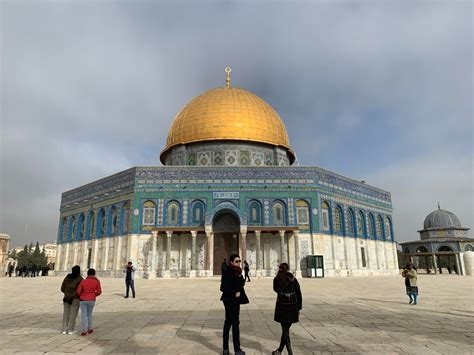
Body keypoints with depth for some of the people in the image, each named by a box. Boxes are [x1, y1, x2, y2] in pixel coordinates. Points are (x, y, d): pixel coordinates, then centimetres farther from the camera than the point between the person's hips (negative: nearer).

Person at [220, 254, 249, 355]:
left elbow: (241, 284, 4)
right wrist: (234, 293, -16)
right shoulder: (227, 272, -18)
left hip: (235, 300, 9)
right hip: (230, 300, -9)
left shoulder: (237, 271, 8)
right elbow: (223, 288, -22)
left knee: (228, 322, 13)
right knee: (235, 323, -4)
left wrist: (240, 276, -13)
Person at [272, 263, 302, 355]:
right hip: (293, 307, 2)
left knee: (285, 330, 6)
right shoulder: (293, 280, 1)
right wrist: (299, 308, 8)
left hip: (282, 307, -2)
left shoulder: (277, 279, -3)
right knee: (286, 329, 14)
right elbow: (299, 295, 1)